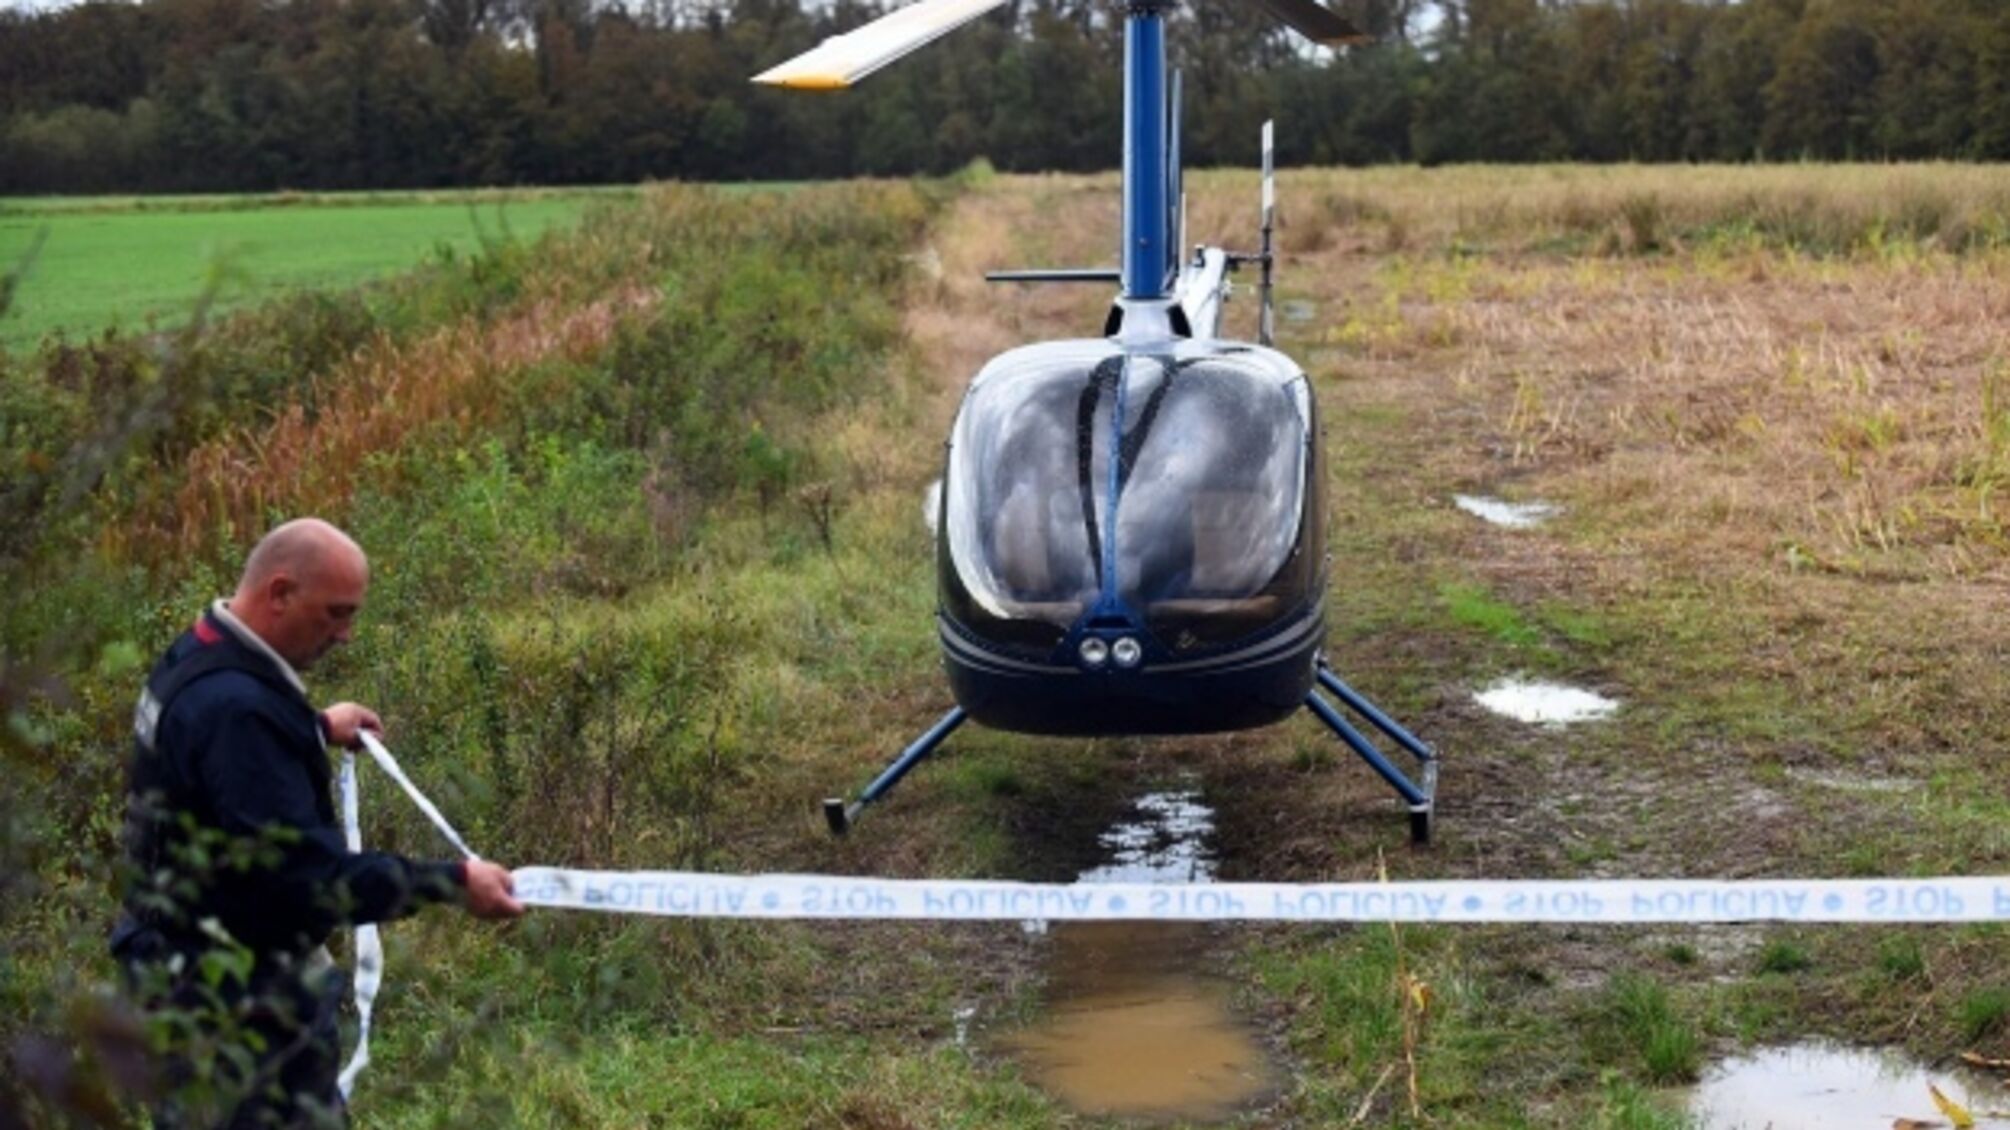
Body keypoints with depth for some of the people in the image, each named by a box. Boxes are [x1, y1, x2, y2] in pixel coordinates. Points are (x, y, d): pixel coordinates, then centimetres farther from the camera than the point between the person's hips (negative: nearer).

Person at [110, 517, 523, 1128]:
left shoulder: (198, 665, 6)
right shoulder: (234, 705, -27)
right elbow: (309, 872, -28)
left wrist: (316, 729, 36)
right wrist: (452, 884, -22)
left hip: (205, 981, 11)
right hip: (235, 1006, -11)